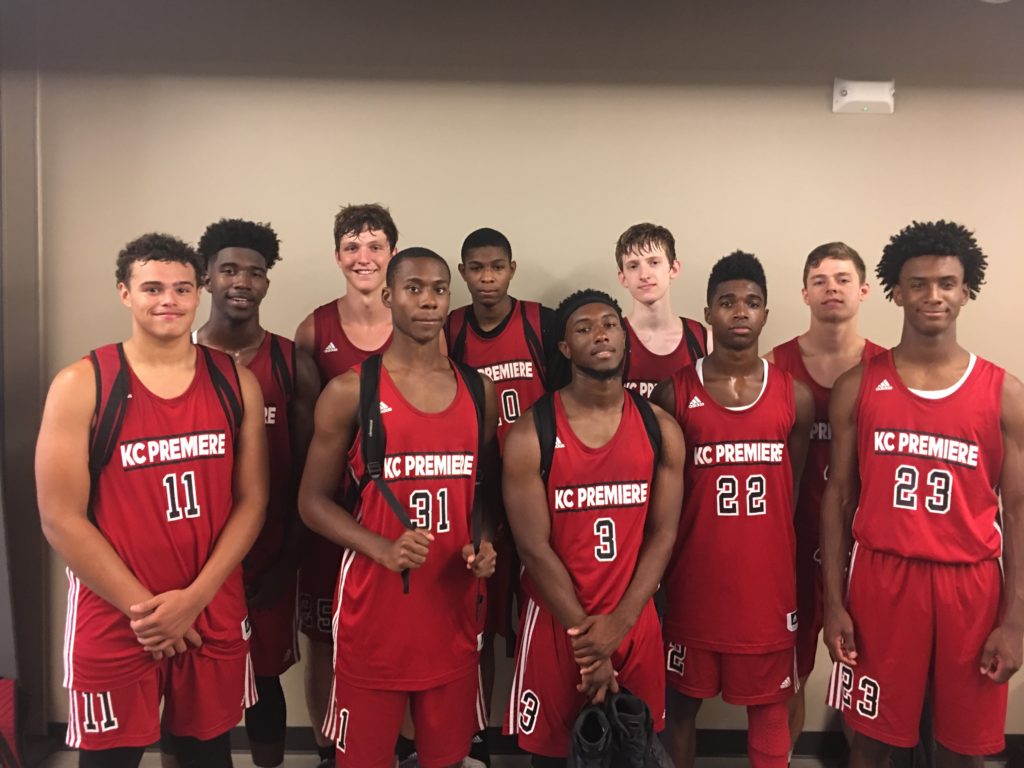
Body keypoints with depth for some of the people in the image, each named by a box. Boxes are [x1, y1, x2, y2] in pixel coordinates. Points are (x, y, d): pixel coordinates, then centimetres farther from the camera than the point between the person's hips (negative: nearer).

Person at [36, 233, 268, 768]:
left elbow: (251, 499, 0)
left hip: (215, 619, 3)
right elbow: (60, 519, -9)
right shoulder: (81, 386, -8)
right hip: (114, 623, -2)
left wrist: (194, 597, -9)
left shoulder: (235, 382, 1)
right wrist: (144, 607, -11)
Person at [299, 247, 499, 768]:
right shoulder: (349, 391, -6)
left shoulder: (479, 391, 6)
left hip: (453, 606, 3)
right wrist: (383, 550, -18)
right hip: (373, 605, -3)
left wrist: (484, 542, -4)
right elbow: (312, 500, -3)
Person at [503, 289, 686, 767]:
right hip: (556, 623, -2)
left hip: (635, 622, 3)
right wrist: (586, 635, -12)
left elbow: (663, 535, -2)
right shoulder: (530, 434, -10)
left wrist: (617, 624, -11)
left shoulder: (660, 429, 0)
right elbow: (534, 547, -12)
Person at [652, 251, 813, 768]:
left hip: (768, 576, 1)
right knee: (683, 697, 14)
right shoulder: (674, 394, -6)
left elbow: (795, 488, 8)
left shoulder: (794, 397, 0)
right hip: (695, 575, -1)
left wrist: (774, 546, 6)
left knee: (769, 702, 14)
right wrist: (665, 565, -3)